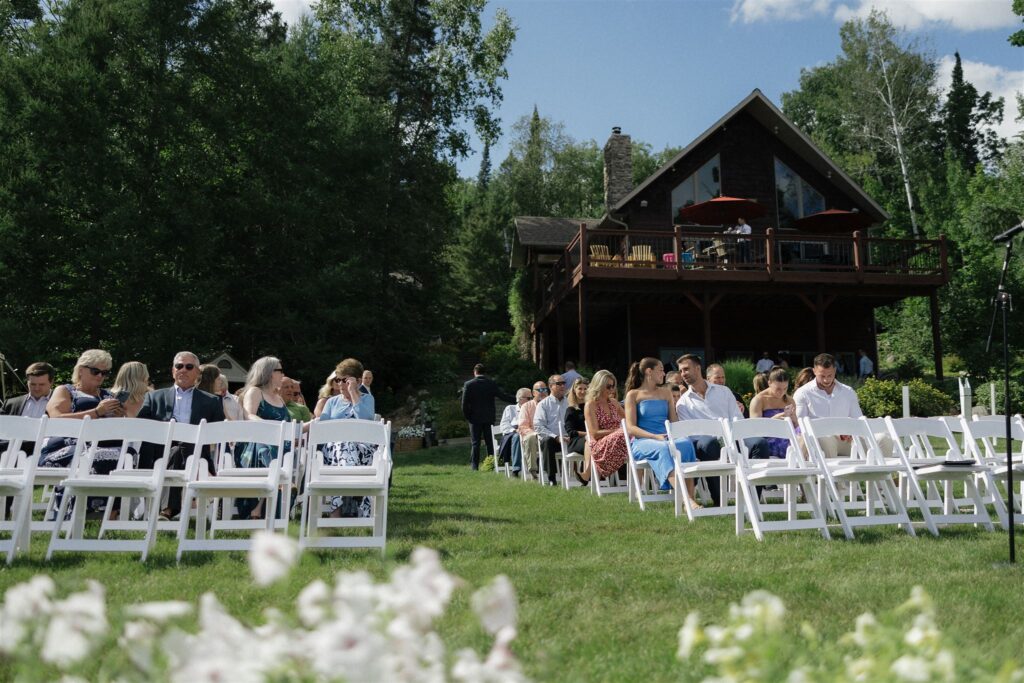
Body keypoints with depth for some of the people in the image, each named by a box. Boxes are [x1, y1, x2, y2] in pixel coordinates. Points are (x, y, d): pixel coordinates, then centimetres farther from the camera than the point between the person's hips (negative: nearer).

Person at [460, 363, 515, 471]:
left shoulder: (468, 385, -6)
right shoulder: (492, 383, -2)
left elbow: (465, 403, -7)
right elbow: (503, 396, -4)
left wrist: (467, 416, 4)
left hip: (475, 418, -2)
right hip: (489, 418, 2)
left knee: (475, 443, 2)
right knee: (490, 442, 8)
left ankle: (474, 466, -2)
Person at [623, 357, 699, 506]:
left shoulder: (665, 392, 24)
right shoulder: (633, 395, 9)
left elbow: (673, 421, 19)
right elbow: (631, 428, -1)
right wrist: (655, 437, -17)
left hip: (667, 439, 4)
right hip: (642, 442, -4)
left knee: (686, 443, -33)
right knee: (664, 448, -39)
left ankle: (691, 498, -44)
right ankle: (687, 500, -52)